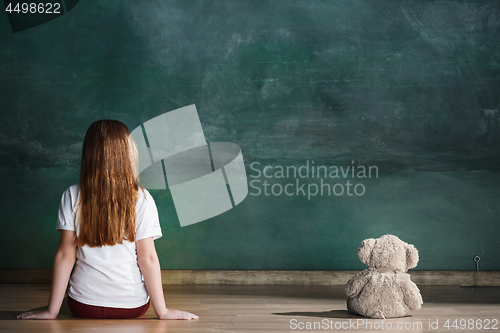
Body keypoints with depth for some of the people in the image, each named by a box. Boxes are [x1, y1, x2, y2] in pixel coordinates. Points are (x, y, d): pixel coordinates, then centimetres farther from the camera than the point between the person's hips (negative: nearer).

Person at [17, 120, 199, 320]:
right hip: (132, 307, -2)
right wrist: (162, 311, -2)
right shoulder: (141, 199, -11)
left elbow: (65, 255, -6)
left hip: (82, 306, 2)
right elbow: (147, 258, -10)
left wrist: (52, 310, 1)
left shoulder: (73, 196, -7)